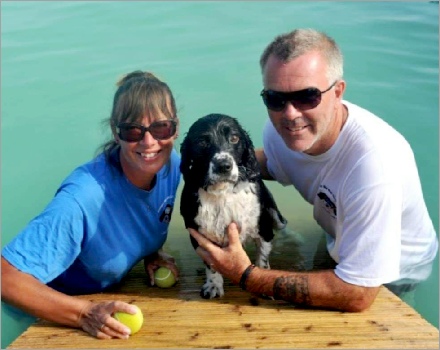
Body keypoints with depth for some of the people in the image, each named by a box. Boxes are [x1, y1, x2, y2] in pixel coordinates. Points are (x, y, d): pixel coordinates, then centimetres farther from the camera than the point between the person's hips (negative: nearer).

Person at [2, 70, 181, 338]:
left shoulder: (172, 164, -15)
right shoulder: (83, 198, -34)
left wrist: (153, 252, -11)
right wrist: (85, 314, -42)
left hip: (110, 296, 4)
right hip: (60, 316, -4)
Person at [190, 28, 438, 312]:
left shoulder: (374, 162, -41)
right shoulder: (281, 124, -20)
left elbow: (357, 295, -35)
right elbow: (272, 161, 6)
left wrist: (246, 276, -33)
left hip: (395, 269, -5)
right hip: (338, 241, 6)